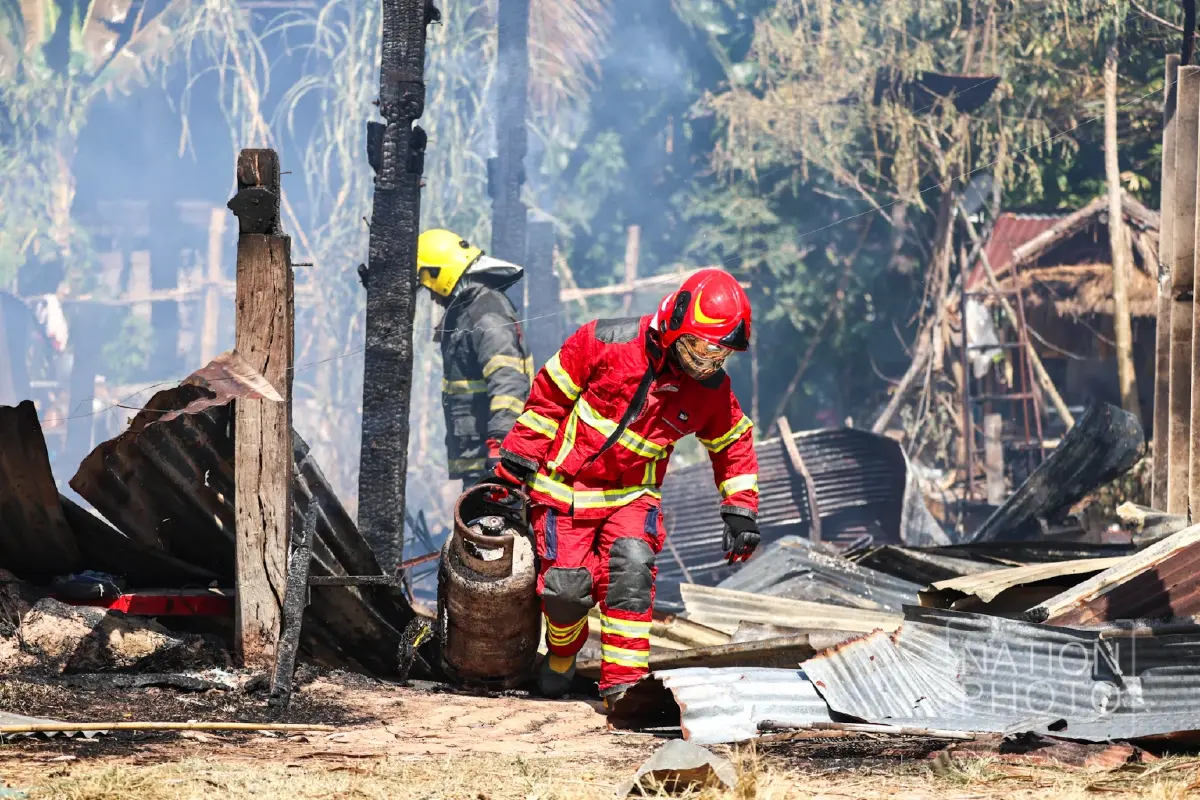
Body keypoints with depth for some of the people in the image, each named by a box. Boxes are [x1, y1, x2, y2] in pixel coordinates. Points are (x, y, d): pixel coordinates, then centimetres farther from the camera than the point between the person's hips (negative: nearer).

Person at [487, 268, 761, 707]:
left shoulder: (712, 391, -6)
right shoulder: (607, 342, -18)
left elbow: (734, 444, 11)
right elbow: (548, 397, -8)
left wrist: (740, 512, 3)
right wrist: (515, 464, -6)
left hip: (633, 494, 2)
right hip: (566, 487, -2)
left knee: (631, 567, -24)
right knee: (566, 586, -9)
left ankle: (623, 682, -22)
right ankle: (560, 658, 25)